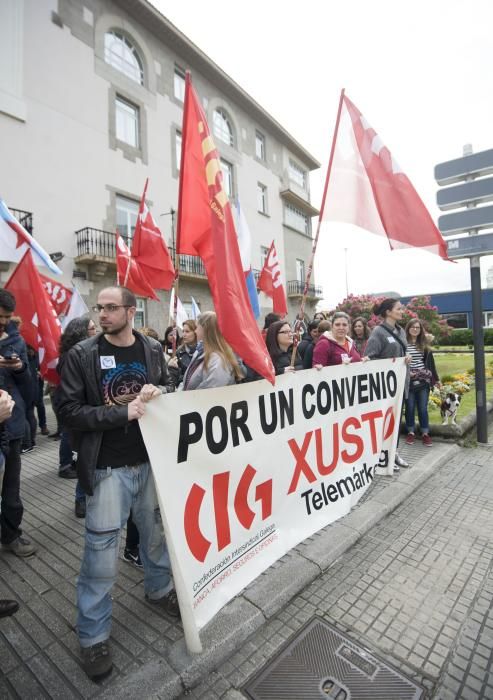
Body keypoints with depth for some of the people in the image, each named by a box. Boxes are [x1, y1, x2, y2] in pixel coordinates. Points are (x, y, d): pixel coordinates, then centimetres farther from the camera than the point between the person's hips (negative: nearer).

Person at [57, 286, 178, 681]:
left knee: (156, 532, 20)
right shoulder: (82, 354, -8)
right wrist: (123, 412, -21)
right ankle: (94, 636, 30)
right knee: (101, 553, 6)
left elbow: (171, 391, 11)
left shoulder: (153, 350, 1)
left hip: (151, 460, 3)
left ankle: (159, 589, 48)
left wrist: (159, 392, -13)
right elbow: (68, 411, -11)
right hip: (108, 467, -3)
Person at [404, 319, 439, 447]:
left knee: (422, 408, 6)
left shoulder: (424, 345, 9)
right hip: (408, 381, -2)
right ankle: (410, 432, 20)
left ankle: (425, 433, 18)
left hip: (423, 381, 3)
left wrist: (436, 378, 12)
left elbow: (430, 361, 12)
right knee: (410, 407, 6)